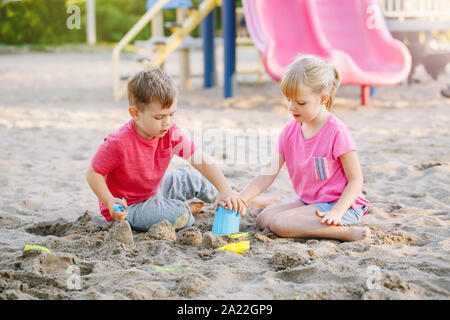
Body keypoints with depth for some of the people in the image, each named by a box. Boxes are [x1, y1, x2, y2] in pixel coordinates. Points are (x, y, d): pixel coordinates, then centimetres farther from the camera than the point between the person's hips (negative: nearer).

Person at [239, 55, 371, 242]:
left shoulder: (336, 132, -16)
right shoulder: (289, 132, 4)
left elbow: (356, 180, -15)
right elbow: (268, 174, 1)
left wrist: (337, 212, -28)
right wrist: (240, 198, -15)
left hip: (338, 204, -9)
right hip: (309, 202, 9)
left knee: (278, 223, -24)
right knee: (263, 219, -5)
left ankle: (344, 232, -24)